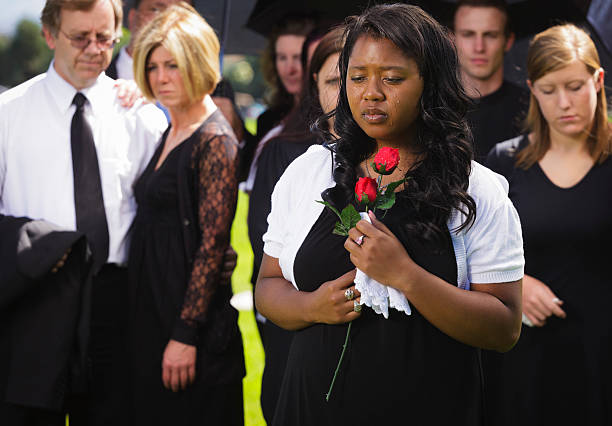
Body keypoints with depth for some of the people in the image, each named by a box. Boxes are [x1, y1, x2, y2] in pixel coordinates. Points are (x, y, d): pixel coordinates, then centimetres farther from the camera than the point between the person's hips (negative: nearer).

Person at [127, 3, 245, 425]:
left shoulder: (215, 141, -14)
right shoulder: (170, 134, 12)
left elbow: (212, 245, -18)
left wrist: (185, 335, -20)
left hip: (191, 310, -9)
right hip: (152, 308, 9)